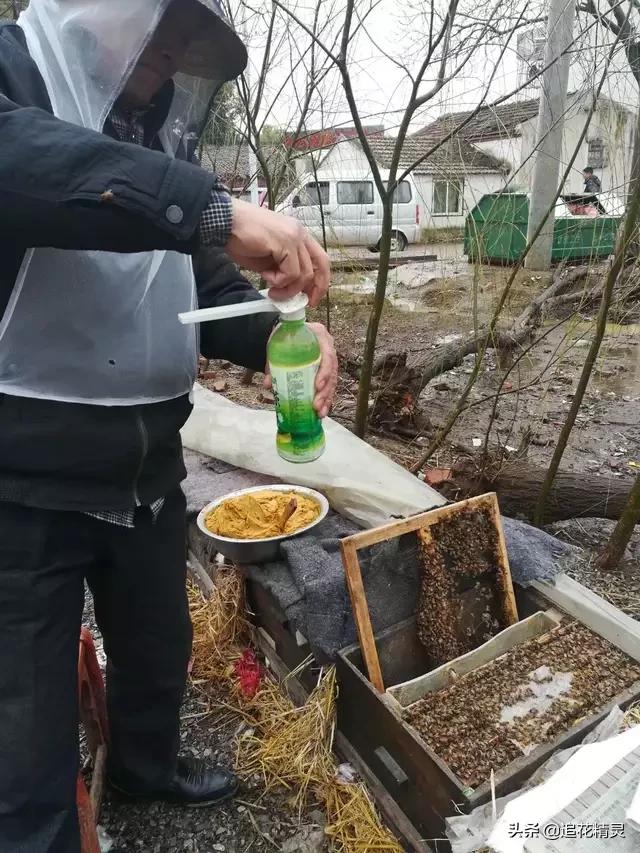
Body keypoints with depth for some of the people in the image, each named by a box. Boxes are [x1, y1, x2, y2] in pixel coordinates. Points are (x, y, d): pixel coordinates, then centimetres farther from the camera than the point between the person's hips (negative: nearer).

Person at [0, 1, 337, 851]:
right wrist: (214, 207, -38)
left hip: (146, 468, 7)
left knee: (158, 645, 25)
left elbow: (208, 289, 10)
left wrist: (284, 336, -9)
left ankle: (148, 765, 55)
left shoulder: (161, 144, 13)